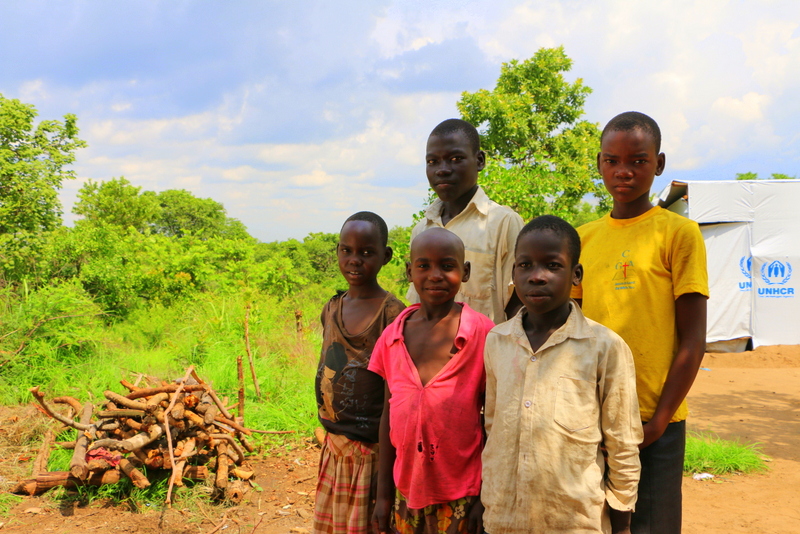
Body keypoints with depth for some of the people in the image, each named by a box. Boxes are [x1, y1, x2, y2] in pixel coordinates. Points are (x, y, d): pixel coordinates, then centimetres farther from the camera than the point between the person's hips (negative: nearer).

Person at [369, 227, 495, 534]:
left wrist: (486, 498, -8)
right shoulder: (393, 336, 0)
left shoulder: (482, 334, -11)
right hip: (407, 494, 3)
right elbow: (389, 415, 6)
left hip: (461, 498, -3)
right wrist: (383, 494, 9)